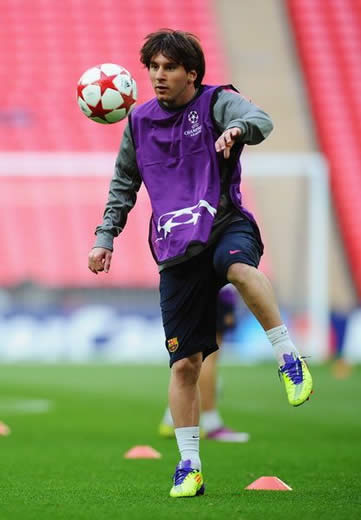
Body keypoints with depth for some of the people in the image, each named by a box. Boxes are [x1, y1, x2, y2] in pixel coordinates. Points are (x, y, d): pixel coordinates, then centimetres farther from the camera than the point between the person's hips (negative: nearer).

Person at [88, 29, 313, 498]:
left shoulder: (217, 102, 0)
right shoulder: (140, 122, 13)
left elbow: (261, 121, -22)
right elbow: (124, 184, 24)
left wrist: (237, 129, -44)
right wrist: (106, 236, 15)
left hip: (226, 225, -4)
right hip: (176, 251, 4)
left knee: (236, 265, -42)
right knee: (184, 362, 0)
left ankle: (289, 358, -31)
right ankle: (190, 467, 9)